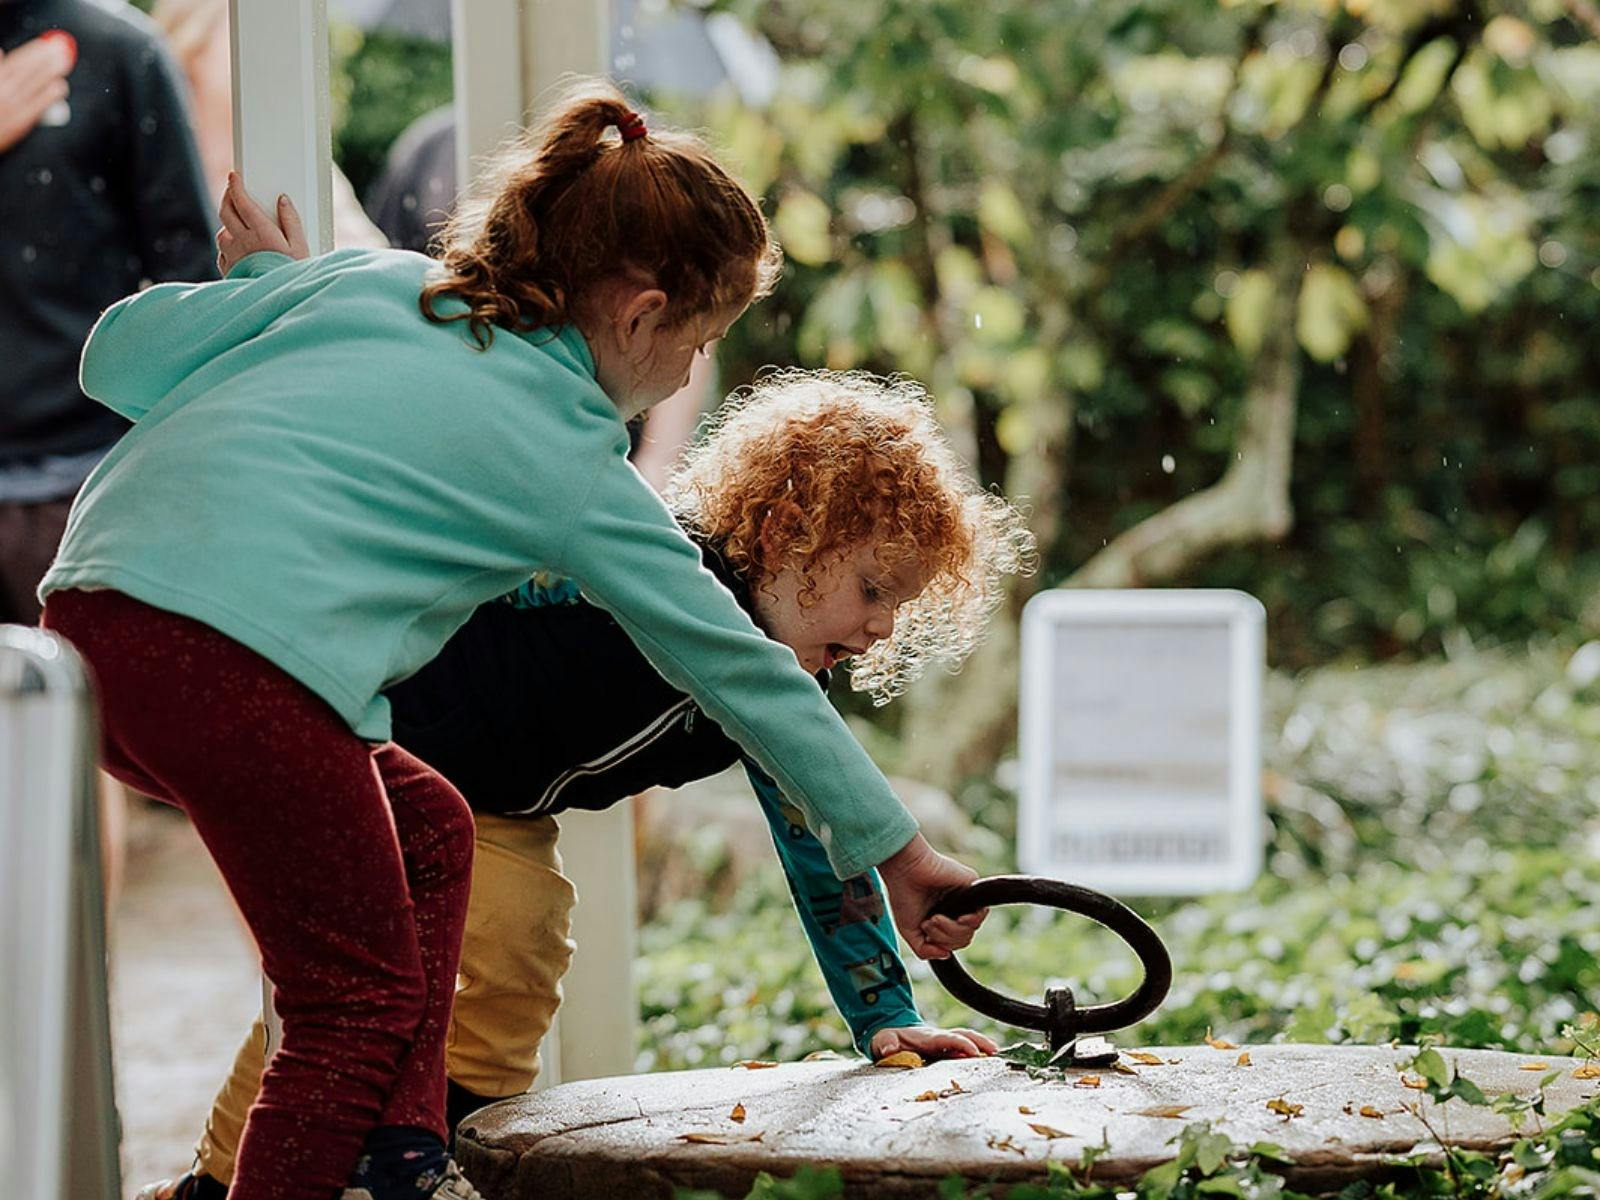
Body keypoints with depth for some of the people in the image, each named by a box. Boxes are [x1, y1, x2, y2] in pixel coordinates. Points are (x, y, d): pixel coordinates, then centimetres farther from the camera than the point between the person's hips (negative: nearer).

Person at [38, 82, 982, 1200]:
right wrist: (895, 849, 25)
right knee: (366, 1001, 5)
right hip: (241, 658, -8)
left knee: (427, 831, 22)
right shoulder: (578, 469, 8)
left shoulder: (372, 278, 19)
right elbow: (739, 668, 15)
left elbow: (121, 360, 16)